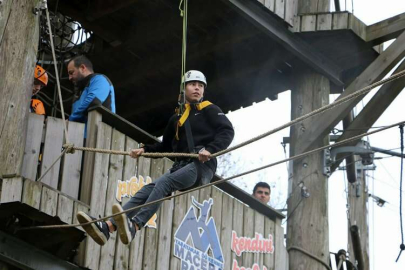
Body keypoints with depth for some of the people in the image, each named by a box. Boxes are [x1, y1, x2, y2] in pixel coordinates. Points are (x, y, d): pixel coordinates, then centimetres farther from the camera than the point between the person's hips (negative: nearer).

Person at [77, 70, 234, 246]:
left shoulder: (210, 110, 5)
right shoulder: (177, 118, 23)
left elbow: (227, 131, -9)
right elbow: (166, 146, 30)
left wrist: (210, 149, -26)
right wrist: (144, 150, 14)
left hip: (201, 166, -6)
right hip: (181, 166, 6)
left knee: (163, 183, -30)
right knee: (148, 189, -16)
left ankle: (134, 225, -51)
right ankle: (107, 227, -35)